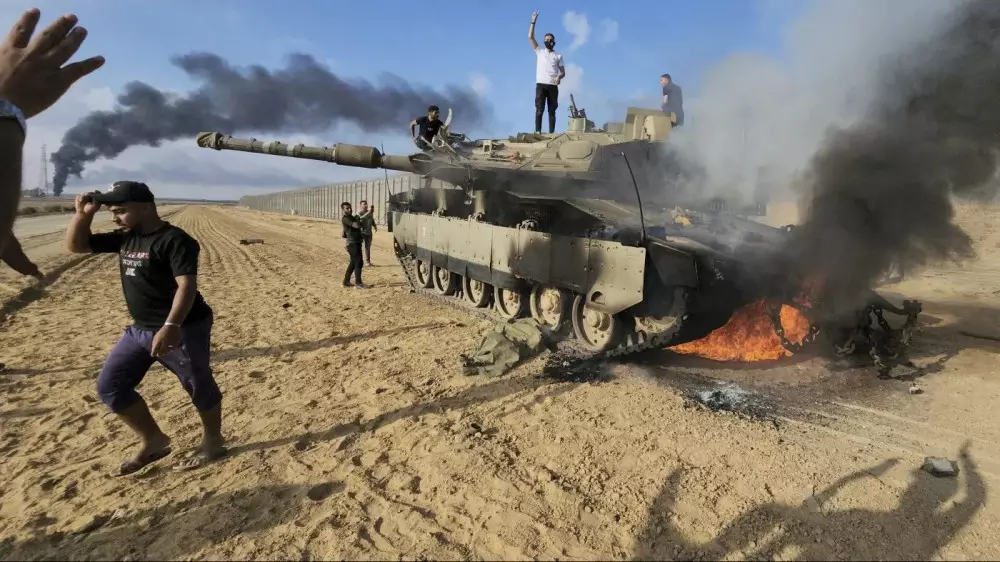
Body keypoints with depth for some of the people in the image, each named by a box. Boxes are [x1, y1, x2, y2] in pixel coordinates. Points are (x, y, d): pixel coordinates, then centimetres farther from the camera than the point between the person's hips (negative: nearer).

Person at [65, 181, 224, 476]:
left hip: (183, 329, -9)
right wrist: (83, 213, 2)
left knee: (200, 387, 4)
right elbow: (75, 245, 18)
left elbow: (186, 286, -26)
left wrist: (171, 326, -36)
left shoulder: (174, 240, -18)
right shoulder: (124, 238, 9)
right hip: (140, 329, 9)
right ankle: (154, 441, 22)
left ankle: (213, 443, 24)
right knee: (109, 385, 10)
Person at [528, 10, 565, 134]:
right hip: (541, 84, -1)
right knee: (539, 109, -10)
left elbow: (563, 72, 12)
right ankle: (538, 131, -13)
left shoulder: (558, 56, 16)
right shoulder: (539, 52, 14)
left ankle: (551, 133, 0)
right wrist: (533, 21, 0)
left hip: (553, 86, 1)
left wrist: (559, 77, -12)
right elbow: (530, 37, 6)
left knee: (552, 111, 0)